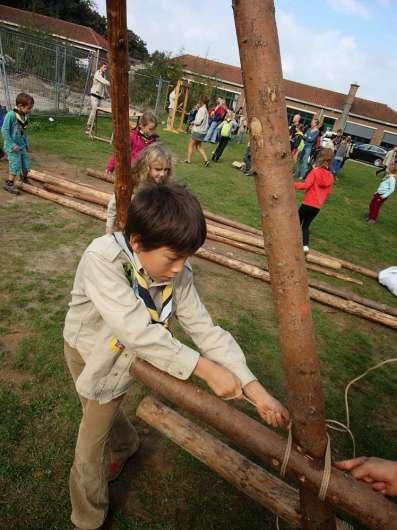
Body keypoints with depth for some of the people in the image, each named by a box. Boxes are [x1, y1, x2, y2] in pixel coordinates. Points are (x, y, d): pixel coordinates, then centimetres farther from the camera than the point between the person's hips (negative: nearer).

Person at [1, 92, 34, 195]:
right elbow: (4, 130, -18)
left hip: (22, 146, 7)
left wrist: (26, 144, 18)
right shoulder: (11, 115, -19)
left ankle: (24, 179, 40)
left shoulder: (24, 116, 3)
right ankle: (9, 184, 9)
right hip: (12, 147, -7)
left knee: (26, 165, 14)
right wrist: (12, 145, -20)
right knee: (15, 166, -6)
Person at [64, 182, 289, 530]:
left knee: (91, 448, 11)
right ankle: (126, 444, 59)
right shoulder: (102, 258, -37)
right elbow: (137, 331, -42)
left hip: (117, 363, 1)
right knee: (104, 415, 25)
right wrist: (205, 369, -40)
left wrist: (255, 388, -28)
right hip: (81, 349, -1)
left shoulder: (179, 274, -23)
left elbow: (205, 329, -23)